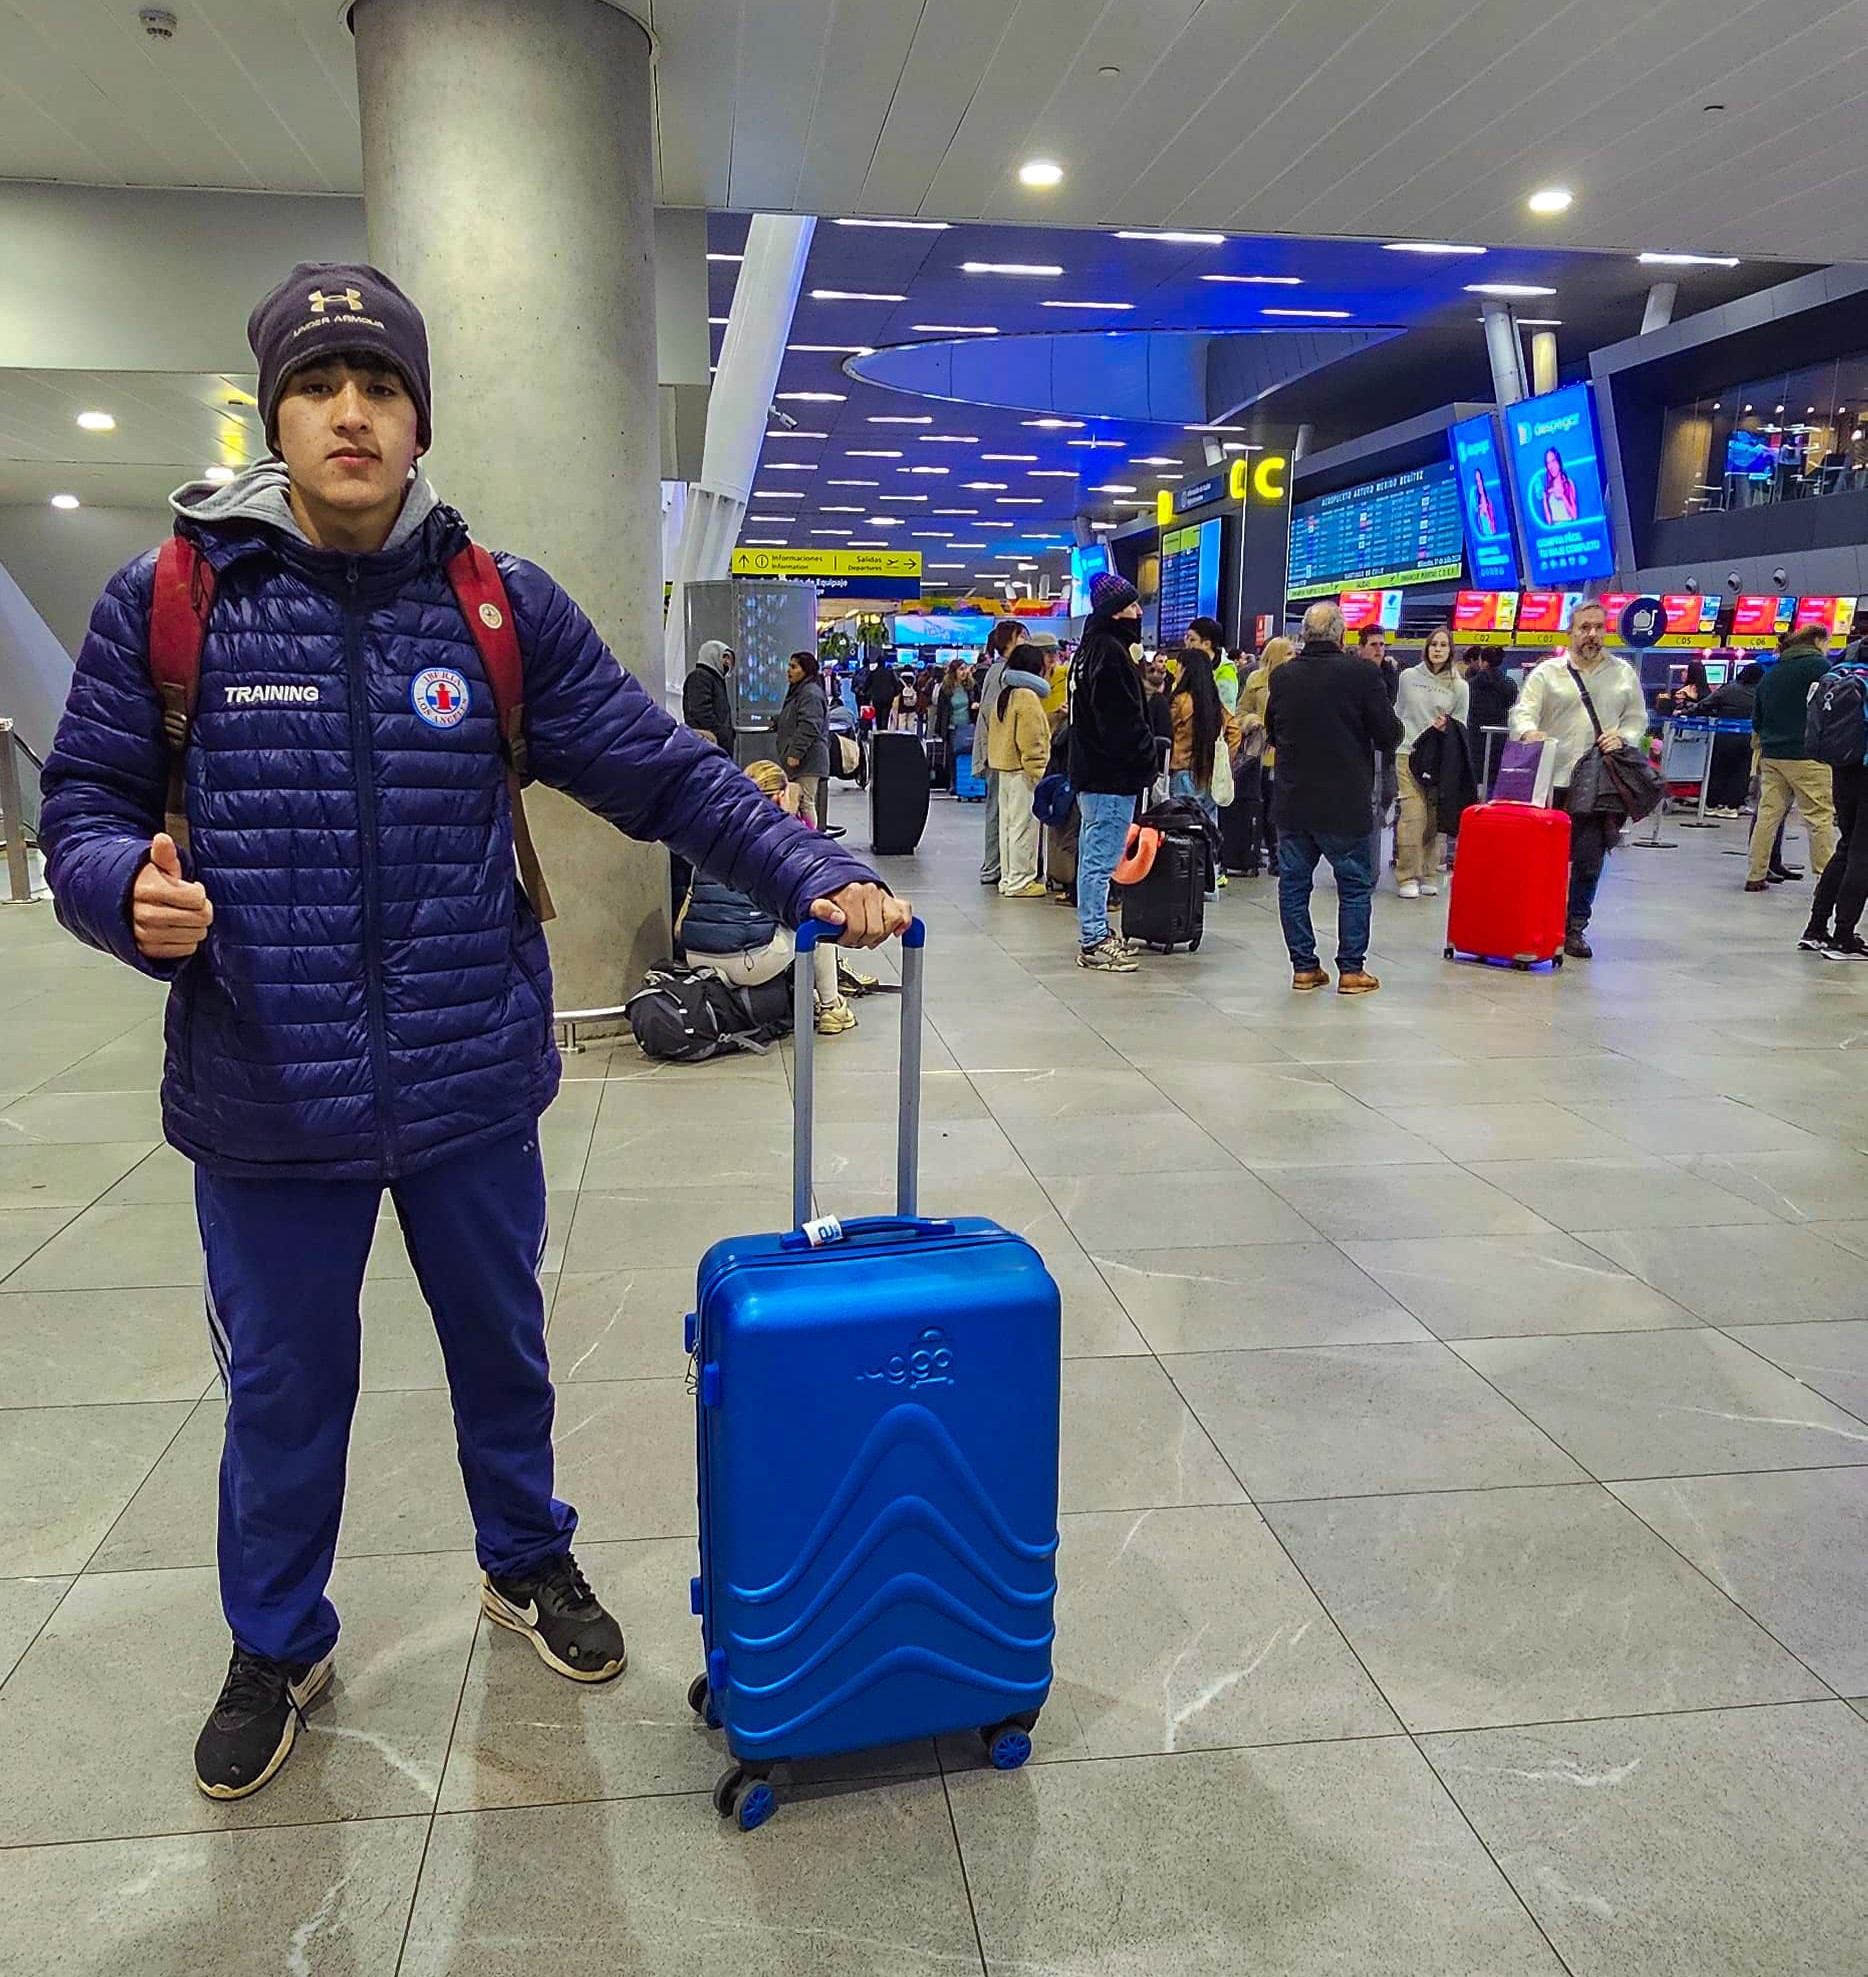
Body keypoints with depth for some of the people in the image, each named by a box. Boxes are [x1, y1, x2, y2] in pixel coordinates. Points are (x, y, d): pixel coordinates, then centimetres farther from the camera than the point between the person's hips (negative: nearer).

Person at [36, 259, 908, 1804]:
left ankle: (529, 1563, 47)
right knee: (283, 1390, 17)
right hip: (265, 1101, 0)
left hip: (473, 1092, 1)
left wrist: (814, 873, -15)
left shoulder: (504, 605, -2)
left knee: (503, 1350, 20)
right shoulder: (169, 601, -3)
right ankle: (278, 1647, 43)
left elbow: (667, 772, -3)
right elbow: (84, 804, 2)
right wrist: (130, 887, -21)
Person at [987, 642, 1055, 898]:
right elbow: (1031, 742, -18)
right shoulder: (1028, 697, -14)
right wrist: (1037, 775, -17)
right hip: (1022, 771, -9)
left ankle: (1008, 877, 18)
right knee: (1024, 826, -5)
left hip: (1004, 769, 9)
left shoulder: (1004, 694, 14)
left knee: (1008, 823, 13)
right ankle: (1020, 881, -2)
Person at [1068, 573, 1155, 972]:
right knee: (1102, 859, -6)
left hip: (1092, 770, 11)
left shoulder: (1091, 647, 16)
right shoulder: (1110, 652, -16)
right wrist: (1147, 758, -9)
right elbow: (1124, 720, -21)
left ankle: (1096, 933, 25)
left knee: (1093, 855, 15)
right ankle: (1094, 944, -2)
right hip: (1113, 774, -11)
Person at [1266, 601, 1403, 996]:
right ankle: (1351, 970, 8)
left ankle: (1303, 967, 13)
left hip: (1292, 802, 3)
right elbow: (1390, 735, -9)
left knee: (1294, 883, 11)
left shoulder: (1282, 677, 1)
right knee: (1355, 886, 8)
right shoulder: (1361, 674, -12)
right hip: (1346, 804, -3)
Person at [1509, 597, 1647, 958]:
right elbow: (1522, 711, -4)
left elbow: (1637, 718, 17)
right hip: (1553, 781, -2)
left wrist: (1623, 737, -5)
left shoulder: (1624, 673, 13)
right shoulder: (1548, 672, 6)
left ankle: (1575, 928, 12)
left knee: (1589, 861, 1)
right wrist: (1529, 732, -27)